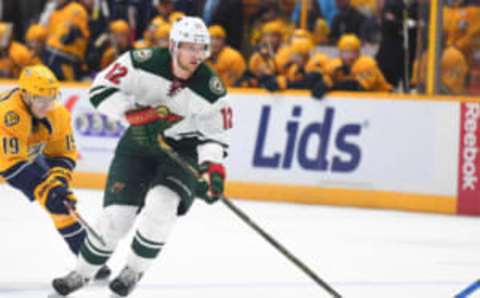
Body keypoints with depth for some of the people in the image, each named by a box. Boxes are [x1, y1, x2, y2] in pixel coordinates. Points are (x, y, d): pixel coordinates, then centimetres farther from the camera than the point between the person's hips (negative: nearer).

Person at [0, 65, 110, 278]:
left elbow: (64, 153, -5)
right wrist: (46, 185, -39)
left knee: (60, 198, -1)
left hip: (29, 156, 6)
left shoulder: (58, 114, -18)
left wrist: (58, 179, -24)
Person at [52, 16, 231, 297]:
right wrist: (137, 113, -28)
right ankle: (83, 273, 20)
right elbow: (101, 90, -17)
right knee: (117, 214, -4)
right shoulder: (144, 63, -21)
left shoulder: (211, 90, -20)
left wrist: (213, 169, -28)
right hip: (139, 144, 1)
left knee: (161, 206, -25)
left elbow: (214, 136, -10)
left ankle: (134, 271, -3)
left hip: (184, 150, -1)